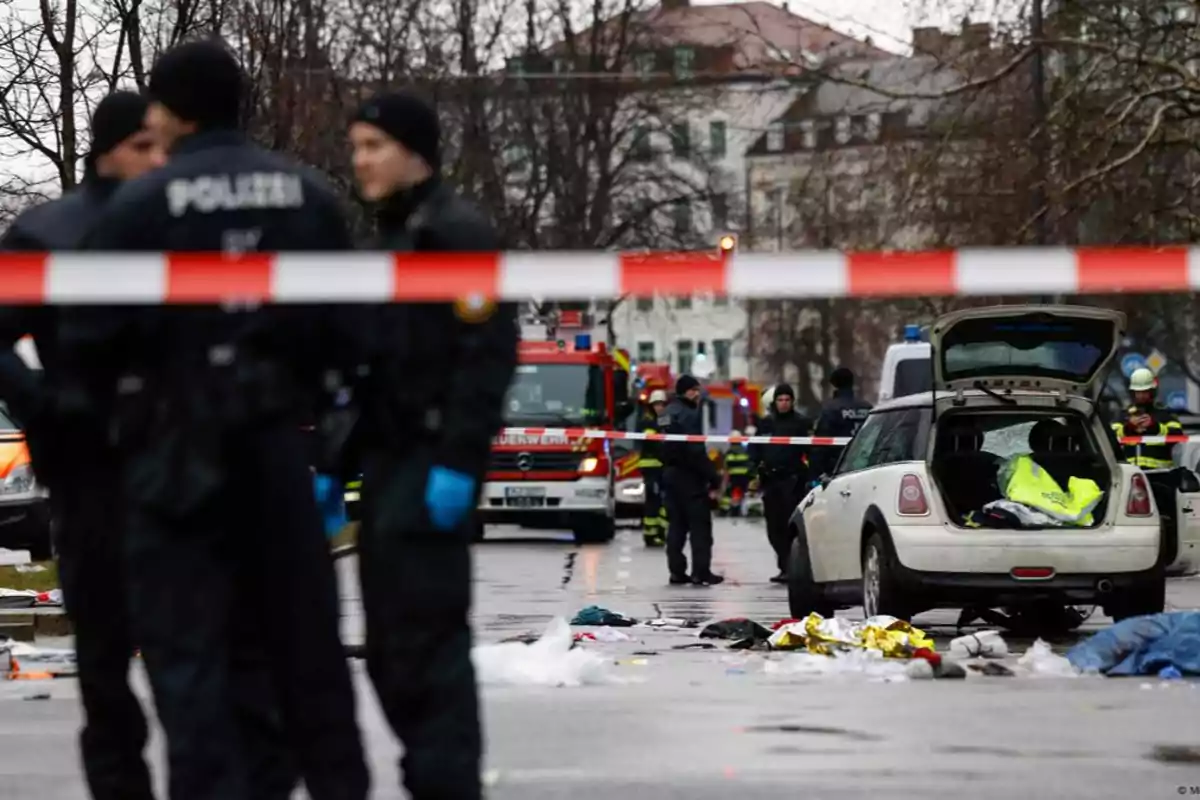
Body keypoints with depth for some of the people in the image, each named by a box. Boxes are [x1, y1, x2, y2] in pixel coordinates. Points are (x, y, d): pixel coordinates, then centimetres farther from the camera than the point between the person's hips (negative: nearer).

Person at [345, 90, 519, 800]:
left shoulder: (457, 232, -7)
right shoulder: (387, 242, 20)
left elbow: (489, 353, -16)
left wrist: (458, 461, -22)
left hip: (434, 461, -9)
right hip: (388, 461, 9)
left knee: (427, 634, -12)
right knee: (390, 645, 9)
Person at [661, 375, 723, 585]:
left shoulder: (669, 413, 15)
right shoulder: (689, 415, -15)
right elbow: (696, 451, -21)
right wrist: (713, 478, -19)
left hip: (671, 473, 9)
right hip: (689, 476, -9)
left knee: (676, 524, 11)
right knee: (700, 524, -5)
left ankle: (676, 571, 10)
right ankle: (701, 572, -9)